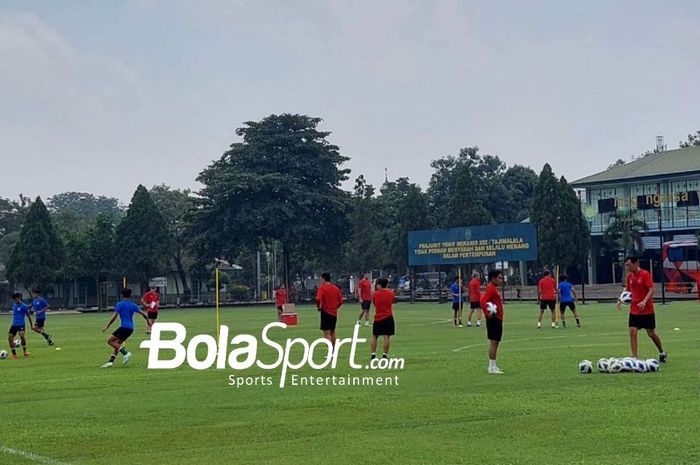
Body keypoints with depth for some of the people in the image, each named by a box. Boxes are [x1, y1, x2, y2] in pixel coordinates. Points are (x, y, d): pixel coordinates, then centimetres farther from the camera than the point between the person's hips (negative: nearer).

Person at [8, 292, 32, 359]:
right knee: (10, 337, -5)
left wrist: (31, 325, 2)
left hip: (21, 324, -7)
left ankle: (25, 351, -8)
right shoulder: (14, 305, 11)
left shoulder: (23, 306, -9)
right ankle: (14, 354, 7)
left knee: (22, 335, -28)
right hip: (14, 325, 7)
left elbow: (28, 316, -3)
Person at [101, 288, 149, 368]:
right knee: (117, 344, 14)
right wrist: (147, 321, 32)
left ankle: (125, 353, -14)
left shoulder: (120, 304, -4)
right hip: (130, 328, 8)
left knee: (110, 341, -3)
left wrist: (107, 327, -5)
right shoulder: (133, 305, 13)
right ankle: (111, 361, 6)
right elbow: (143, 314, 13)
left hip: (124, 327, -8)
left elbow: (114, 317, -10)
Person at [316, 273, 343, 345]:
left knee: (327, 333, -6)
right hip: (334, 313, 6)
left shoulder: (322, 287, -10)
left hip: (326, 312, -6)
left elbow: (318, 299, -23)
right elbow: (340, 301, 8)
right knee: (332, 332, 19)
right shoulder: (336, 288, 8)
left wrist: (318, 306, -6)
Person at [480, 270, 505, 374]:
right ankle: (492, 367, -6)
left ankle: (493, 366, 20)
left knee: (495, 342, 14)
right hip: (493, 319, -10)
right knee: (493, 342, -8)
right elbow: (483, 300, -26)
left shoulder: (494, 288, 16)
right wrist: (487, 313, -28)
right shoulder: (491, 288, -14)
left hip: (497, 319, 10)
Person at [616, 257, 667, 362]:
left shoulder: (645, 274, -13)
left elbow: (651, 290, -17)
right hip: (634, 310, 5)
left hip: (647, 310, -5)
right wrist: (621, 300, 2)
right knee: (632, 332, -7)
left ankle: (662, 353, 28)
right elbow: (627, 290, 18)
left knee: (651, 333, 5)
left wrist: (644, 301, -30)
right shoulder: (629, 276, 6)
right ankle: (634, 357, -5)